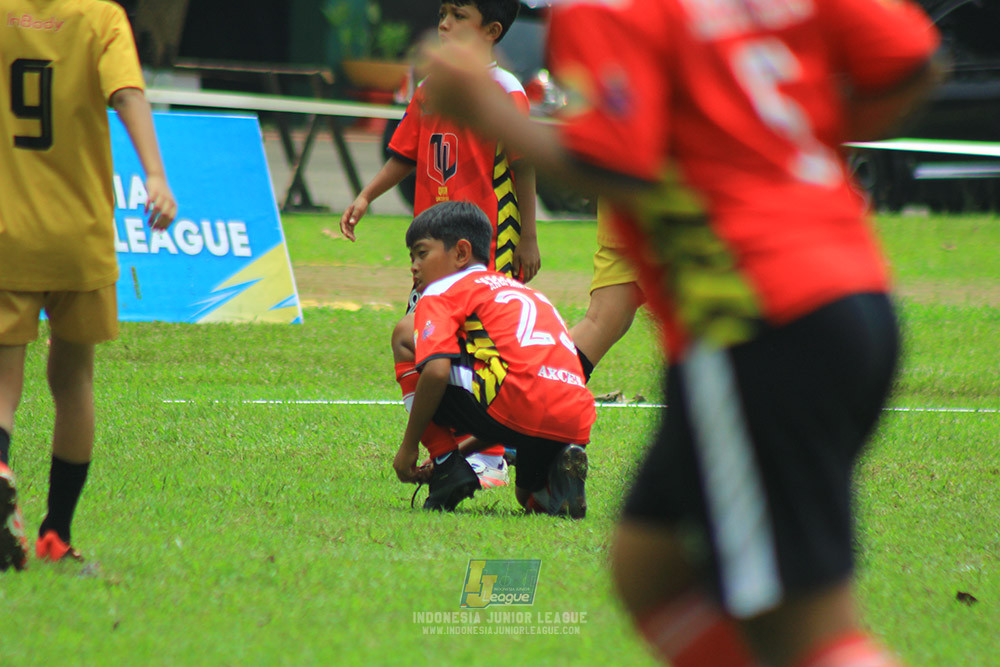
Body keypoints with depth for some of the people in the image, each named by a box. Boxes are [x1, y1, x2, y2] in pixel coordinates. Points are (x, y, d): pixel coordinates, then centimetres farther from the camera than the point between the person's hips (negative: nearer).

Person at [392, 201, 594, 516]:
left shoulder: (441, 292, 10)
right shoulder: (520, 290, 35)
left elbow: (437, 371, -7)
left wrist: (409, 447, 3)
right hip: (576, 426, 7)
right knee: (532, 498, 37)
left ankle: (447, 467, 2)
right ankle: (561, 467, 1)